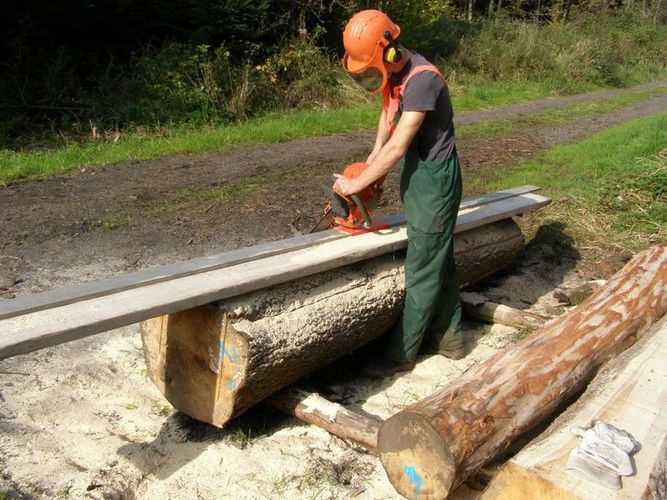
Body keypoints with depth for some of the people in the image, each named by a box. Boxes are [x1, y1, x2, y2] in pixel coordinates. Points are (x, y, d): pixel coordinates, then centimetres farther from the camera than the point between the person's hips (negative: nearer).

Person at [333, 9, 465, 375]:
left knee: (422, 272, 1)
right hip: (415, 177, 9)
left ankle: (400, 354, 13)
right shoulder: (394, 74, 2)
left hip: (434, 181, -9)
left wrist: (356, 184, -17)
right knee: (439, 262, 17)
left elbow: (399, 146, -26)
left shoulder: (423, 79, -26)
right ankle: (449, 339, 31)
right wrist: (374, 156, 8)